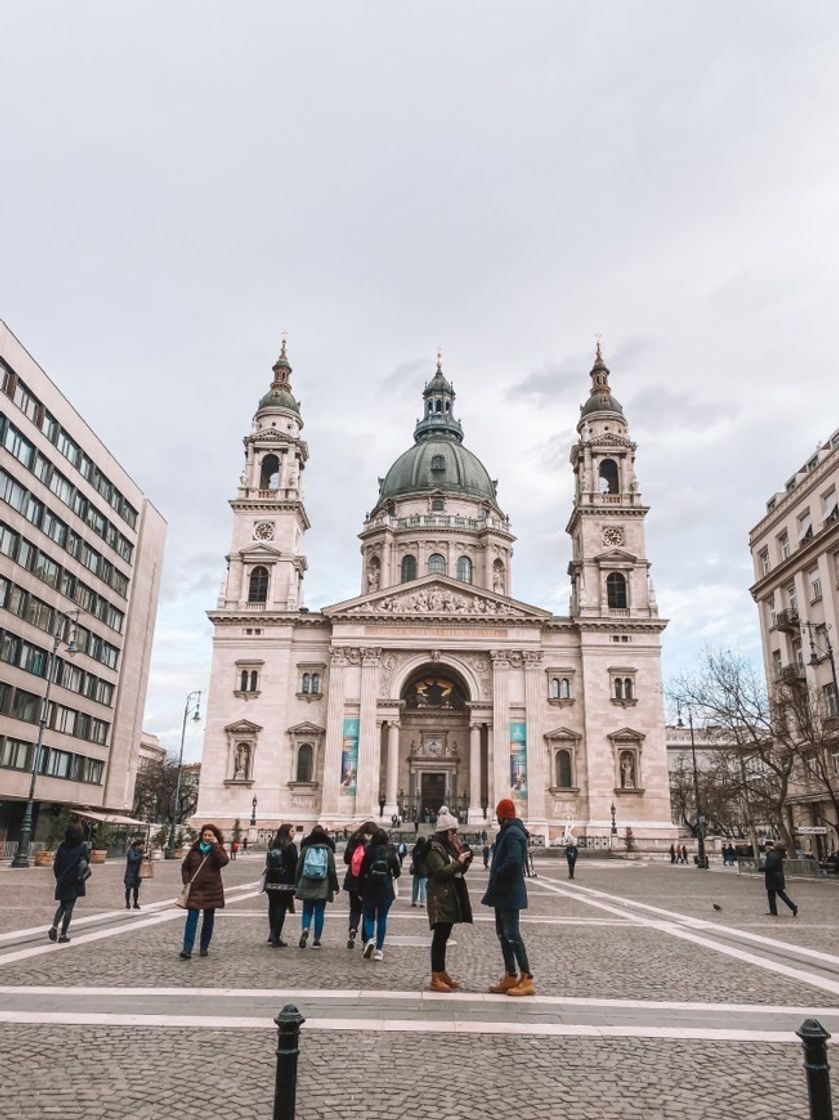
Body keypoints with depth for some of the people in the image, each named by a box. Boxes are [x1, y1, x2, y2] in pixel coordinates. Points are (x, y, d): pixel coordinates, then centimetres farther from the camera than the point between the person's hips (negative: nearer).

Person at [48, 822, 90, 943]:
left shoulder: (62, 846, -2)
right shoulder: (83, 847, -10)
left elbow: (56, 864, 1)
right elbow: (87, 862, -9)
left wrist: (58, 877, 13)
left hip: (62, 881, 3)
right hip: (75, 882, -3)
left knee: (62, 905, 20)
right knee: (69, 907, 5)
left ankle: (54, 927, 0)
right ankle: (63, 934, 4)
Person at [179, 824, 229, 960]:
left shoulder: (218, 849, 1)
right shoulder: (194, 850, 5)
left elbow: (223, 861, -20)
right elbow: (185, 867, 12)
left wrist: (215, 845, -20)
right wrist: (187, 882, -1)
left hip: (212, 889, 0)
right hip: (195, 889, 0)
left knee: (208, 919, 8)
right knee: (192, 918, -9)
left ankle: (204, 948, 19)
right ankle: (187, 950, -11)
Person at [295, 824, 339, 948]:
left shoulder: (306, 848, 1)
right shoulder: (328, 849, -2)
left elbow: (298, 868, 4)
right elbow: (332, 870, -2)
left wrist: (297, 885, 11)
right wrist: (335, 886, 6)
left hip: (306, 886, 1)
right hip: (322, 887, -1)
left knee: (307, 910, 11)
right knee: (319, 912, 6)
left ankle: (305, 929, -14)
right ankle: (316, 940, 7)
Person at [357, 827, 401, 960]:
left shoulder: (368, 853, -7)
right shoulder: (391, 853, -5)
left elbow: (362, 873, -4)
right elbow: (397, 873, 2)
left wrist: (360, 892, 6)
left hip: (369, 890, -1)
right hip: (386, 891, 1)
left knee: (369, 917, 12)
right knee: (382, 919, 10)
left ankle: (369, 940, -14)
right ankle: (379, 950, 8)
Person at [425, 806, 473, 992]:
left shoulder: (450, 846, 15)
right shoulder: (434, 849, -12)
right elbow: (441, 871, -22)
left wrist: (465, 860, 1)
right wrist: (459, 861, -15)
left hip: (451, 897, 9)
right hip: (440, 898, -9)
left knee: (444, 936, 13)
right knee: (440, 936, -8)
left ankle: (442, 973, 20)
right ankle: (435, 978, -4)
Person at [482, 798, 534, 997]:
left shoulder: (512, 833, -17)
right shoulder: (508, 832, 14)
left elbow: (513, 861, -29)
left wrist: (496, 878, -17)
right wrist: (495, 885, 11)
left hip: (509, 893, -10)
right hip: (503, 892, 10)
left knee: (512, 934, -7)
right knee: (503, 933, 14)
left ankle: (527, 979, -3)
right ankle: (510, 977, 20)